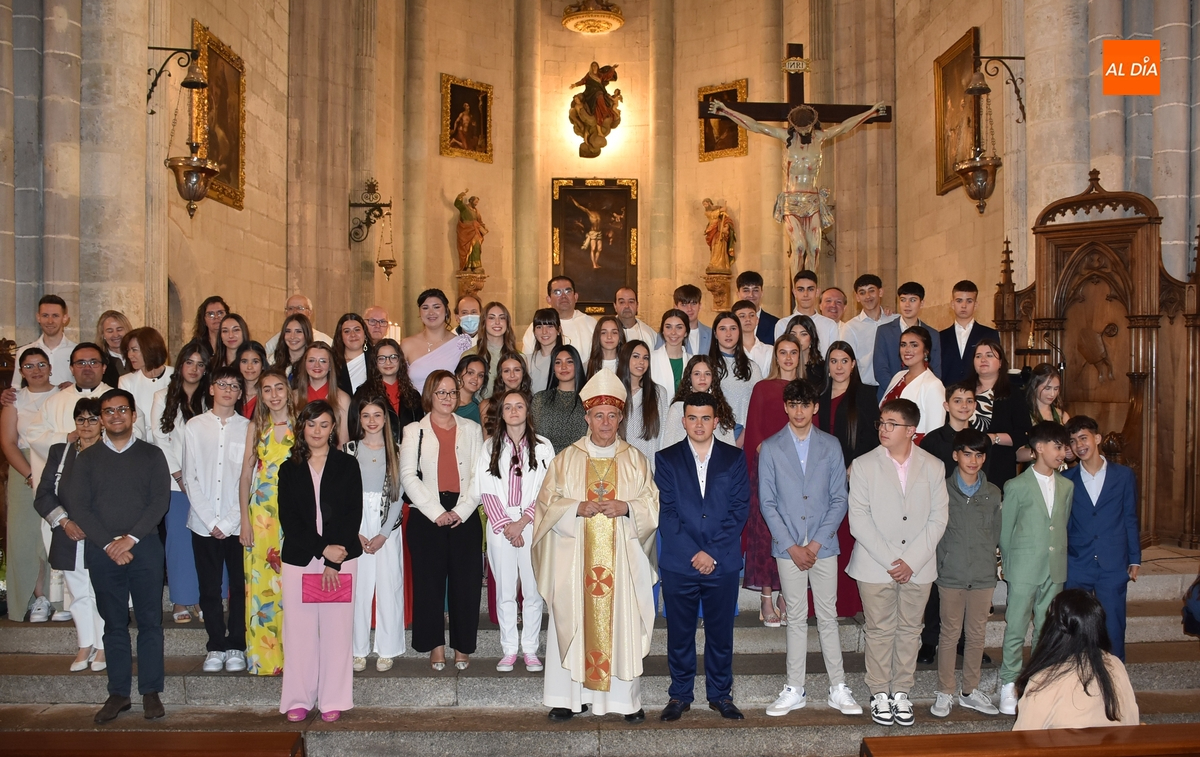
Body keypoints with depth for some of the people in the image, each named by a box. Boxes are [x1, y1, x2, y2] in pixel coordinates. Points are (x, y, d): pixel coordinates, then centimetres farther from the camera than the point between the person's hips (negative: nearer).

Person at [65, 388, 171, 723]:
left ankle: (150, 691, 9)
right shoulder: (87, 458, 9)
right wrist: (109, 544, -10)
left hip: (144, 548, -1)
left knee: (150, 621, 1)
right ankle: (118, 693, 15)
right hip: (102, 552, 1)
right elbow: (78, 506, 0)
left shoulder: (151, 455, 6)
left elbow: (160, 500, -3)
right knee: (114, 624, 7)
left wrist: (131, 537, -13)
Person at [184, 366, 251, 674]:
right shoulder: (195, 426, 4)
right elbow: (190, 478, 2)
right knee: (209, 589, 7)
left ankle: (236, 647, 17)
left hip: (238, 524, -1)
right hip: (203, 523, 1)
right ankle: (216, 646, 19)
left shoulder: (248, 429, 1)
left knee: (240, 587, 5)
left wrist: (230, 521, -8)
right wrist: (210, 521, -5)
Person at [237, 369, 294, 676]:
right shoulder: (256, 427, 8)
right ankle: (262, 658, 13)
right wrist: (244, 518, 1)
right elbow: (246, 474, 8)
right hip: (261, 514, 2)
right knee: (260, 583, 3)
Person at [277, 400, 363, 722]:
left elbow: (353, 515, -1)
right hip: (299, 559, 1)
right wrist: (322, 548, -11)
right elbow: (288, 518, 1)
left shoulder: (347, 465, 5)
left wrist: (334, 563, -9)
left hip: (341, 557, -1)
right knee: (299, 629, 2)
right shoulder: (289, 469, 9)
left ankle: (333, 700, 10)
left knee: (337, 629, 0)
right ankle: (298, 700, 12)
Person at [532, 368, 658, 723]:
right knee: (573, 623, 1)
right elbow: (548, 503, 2)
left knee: (622, 624, 1)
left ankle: (626, 698, 11)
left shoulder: (636, 461, 9)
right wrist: (578, 508, -15)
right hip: (576, 559, 0)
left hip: (622, 558, 0)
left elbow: (653, 503, 6)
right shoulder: (566, 459, 7)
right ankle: (571, 696, 11)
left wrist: (626, 508, -13)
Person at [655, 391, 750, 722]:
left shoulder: (734, 458, 6)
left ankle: (720, 694, 24)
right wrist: (694, 553, -11)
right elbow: (666, 512, -2)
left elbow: (739, 509, 0)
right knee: (679, 633, 8)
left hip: (723, 564, 0)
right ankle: (680, 695, 22)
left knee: (721, 632, 9)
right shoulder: (666, 459, 4)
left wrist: (713, 552, -9)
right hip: (678, 564, 0)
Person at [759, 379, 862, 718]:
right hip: (787, 546, 0)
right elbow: (767, 503, -1)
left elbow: (839, 499, 1)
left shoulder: (831, 446, 2)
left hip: (824, 546, 0)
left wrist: (816, 543, -8)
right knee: (796, 618, 7)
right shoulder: (770, 448, 0)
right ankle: (795, 690, 16)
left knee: (828, 617, 6)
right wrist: (792, 546, -7)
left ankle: (838, 689, 16)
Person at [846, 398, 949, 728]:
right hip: (875, 565, -2)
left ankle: (901, 692, 24)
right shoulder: (864, 465, -3)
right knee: (880, 631, 6)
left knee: (909, 630, 10)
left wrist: (911, 560, -10)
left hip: (918, 567, 2)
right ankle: (880, 693, 20)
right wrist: (889, 559, -14)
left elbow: (938, 519, -1)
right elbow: (859, 519, -8)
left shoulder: (933, 467, 2)